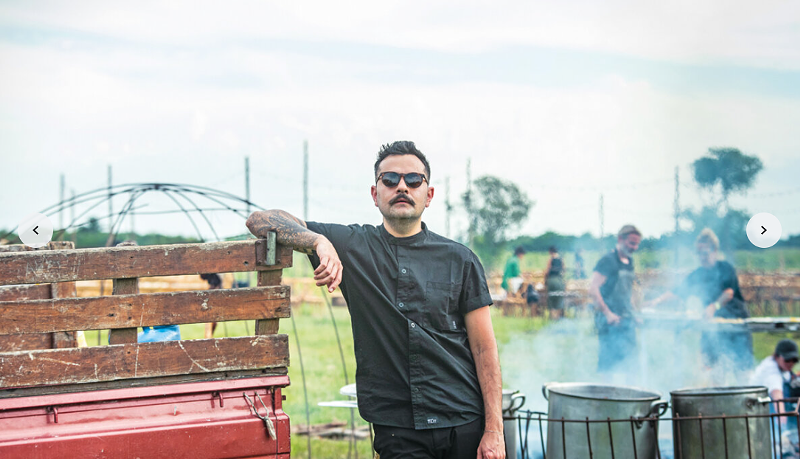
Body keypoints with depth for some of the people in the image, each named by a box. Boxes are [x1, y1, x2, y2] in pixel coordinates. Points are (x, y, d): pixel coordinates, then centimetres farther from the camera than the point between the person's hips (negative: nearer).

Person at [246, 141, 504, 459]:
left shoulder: (460, 260, 7)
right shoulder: (352, 246, 6)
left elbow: (484, 346, 4)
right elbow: (260, 220, 2)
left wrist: (494, 430, -6)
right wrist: (319, 242, -17)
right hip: (398, 431, -1)